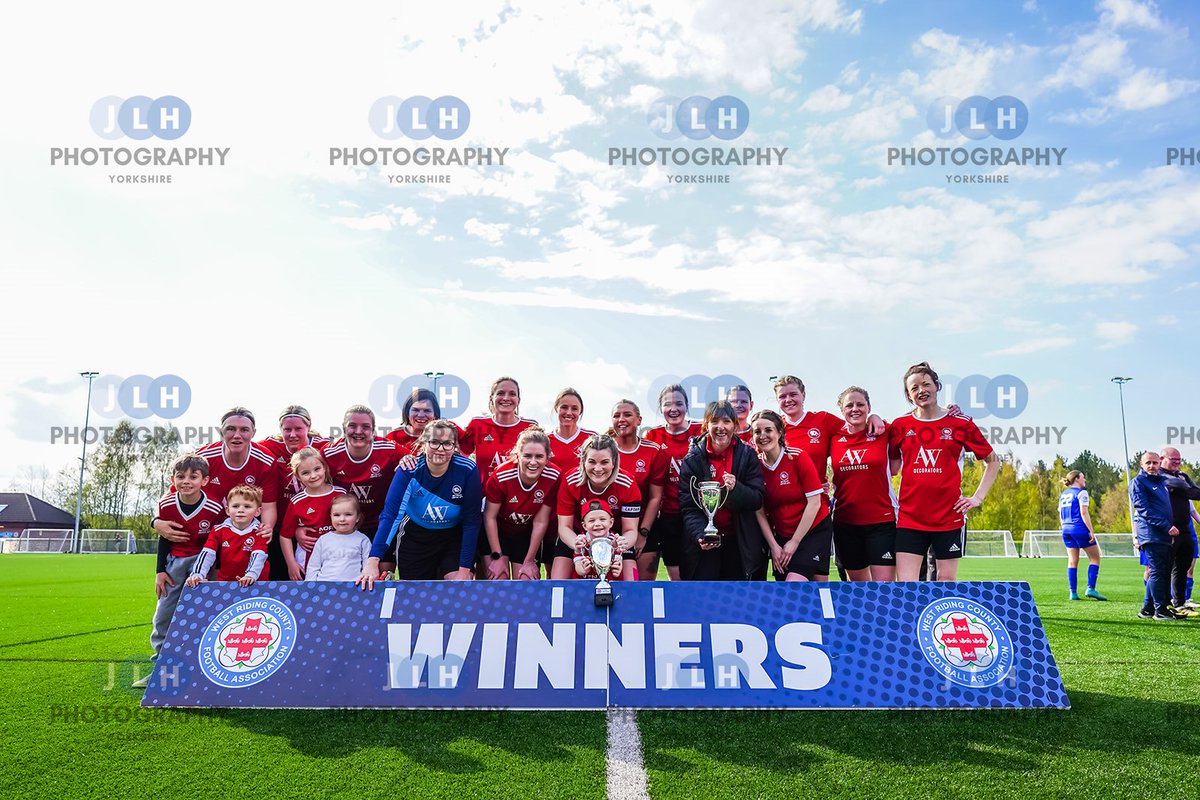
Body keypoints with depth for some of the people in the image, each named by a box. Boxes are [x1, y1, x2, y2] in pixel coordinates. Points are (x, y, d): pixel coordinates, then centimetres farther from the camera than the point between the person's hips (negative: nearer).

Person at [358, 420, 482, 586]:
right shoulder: (409, 469, -22)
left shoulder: (468, 470, -22)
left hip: (455, 537, 0)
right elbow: (389, 514, -28)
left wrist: (465, 570, -20)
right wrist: (373, 561, -38)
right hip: (415, 537, 1)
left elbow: (471, 521, -17)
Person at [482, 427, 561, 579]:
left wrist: (529, 561, -9)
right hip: (495, 532, -1)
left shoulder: (553, 477, -23)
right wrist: (497, 557, -11)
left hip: (527, 535, 2)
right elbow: (490, 517, -15)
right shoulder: (501, 476, -28)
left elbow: (540, 521, -15)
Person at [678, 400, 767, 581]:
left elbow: (758, 499, -4)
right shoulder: (692, 459, -5)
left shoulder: (747, 455, -1)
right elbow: (688, 507, -7)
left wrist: (736, 489, -24)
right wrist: (700, 535, -24)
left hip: (740, 543, 1)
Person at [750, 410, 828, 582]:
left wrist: (794, 542, -11)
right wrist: (773, 546, -7)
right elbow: (759, 512, -1)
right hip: (780, 535, 4)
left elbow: (814, 502, -13)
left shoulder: (798, 458, -12)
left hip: (814, 529, -4)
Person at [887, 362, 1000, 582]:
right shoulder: (900, 426, 5)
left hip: (949, 516, 0)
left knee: (947, 581, 8)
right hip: (909, 517, 1)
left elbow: (993, 461, 11)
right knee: (905, 587, -4)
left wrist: (978, 497, 4)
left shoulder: (960, 423, 2)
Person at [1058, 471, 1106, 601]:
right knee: (1095, 558, 5)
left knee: (1072, 561, 7)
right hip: (1080, 528, -7)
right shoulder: (1081, 492, -6)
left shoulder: (1063, 494, 16)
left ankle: (1073, 592, 4)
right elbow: (1084, 513, -14)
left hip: (1066, 529, 7)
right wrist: (1091, 531, -13)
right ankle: (1090, 588, -4)